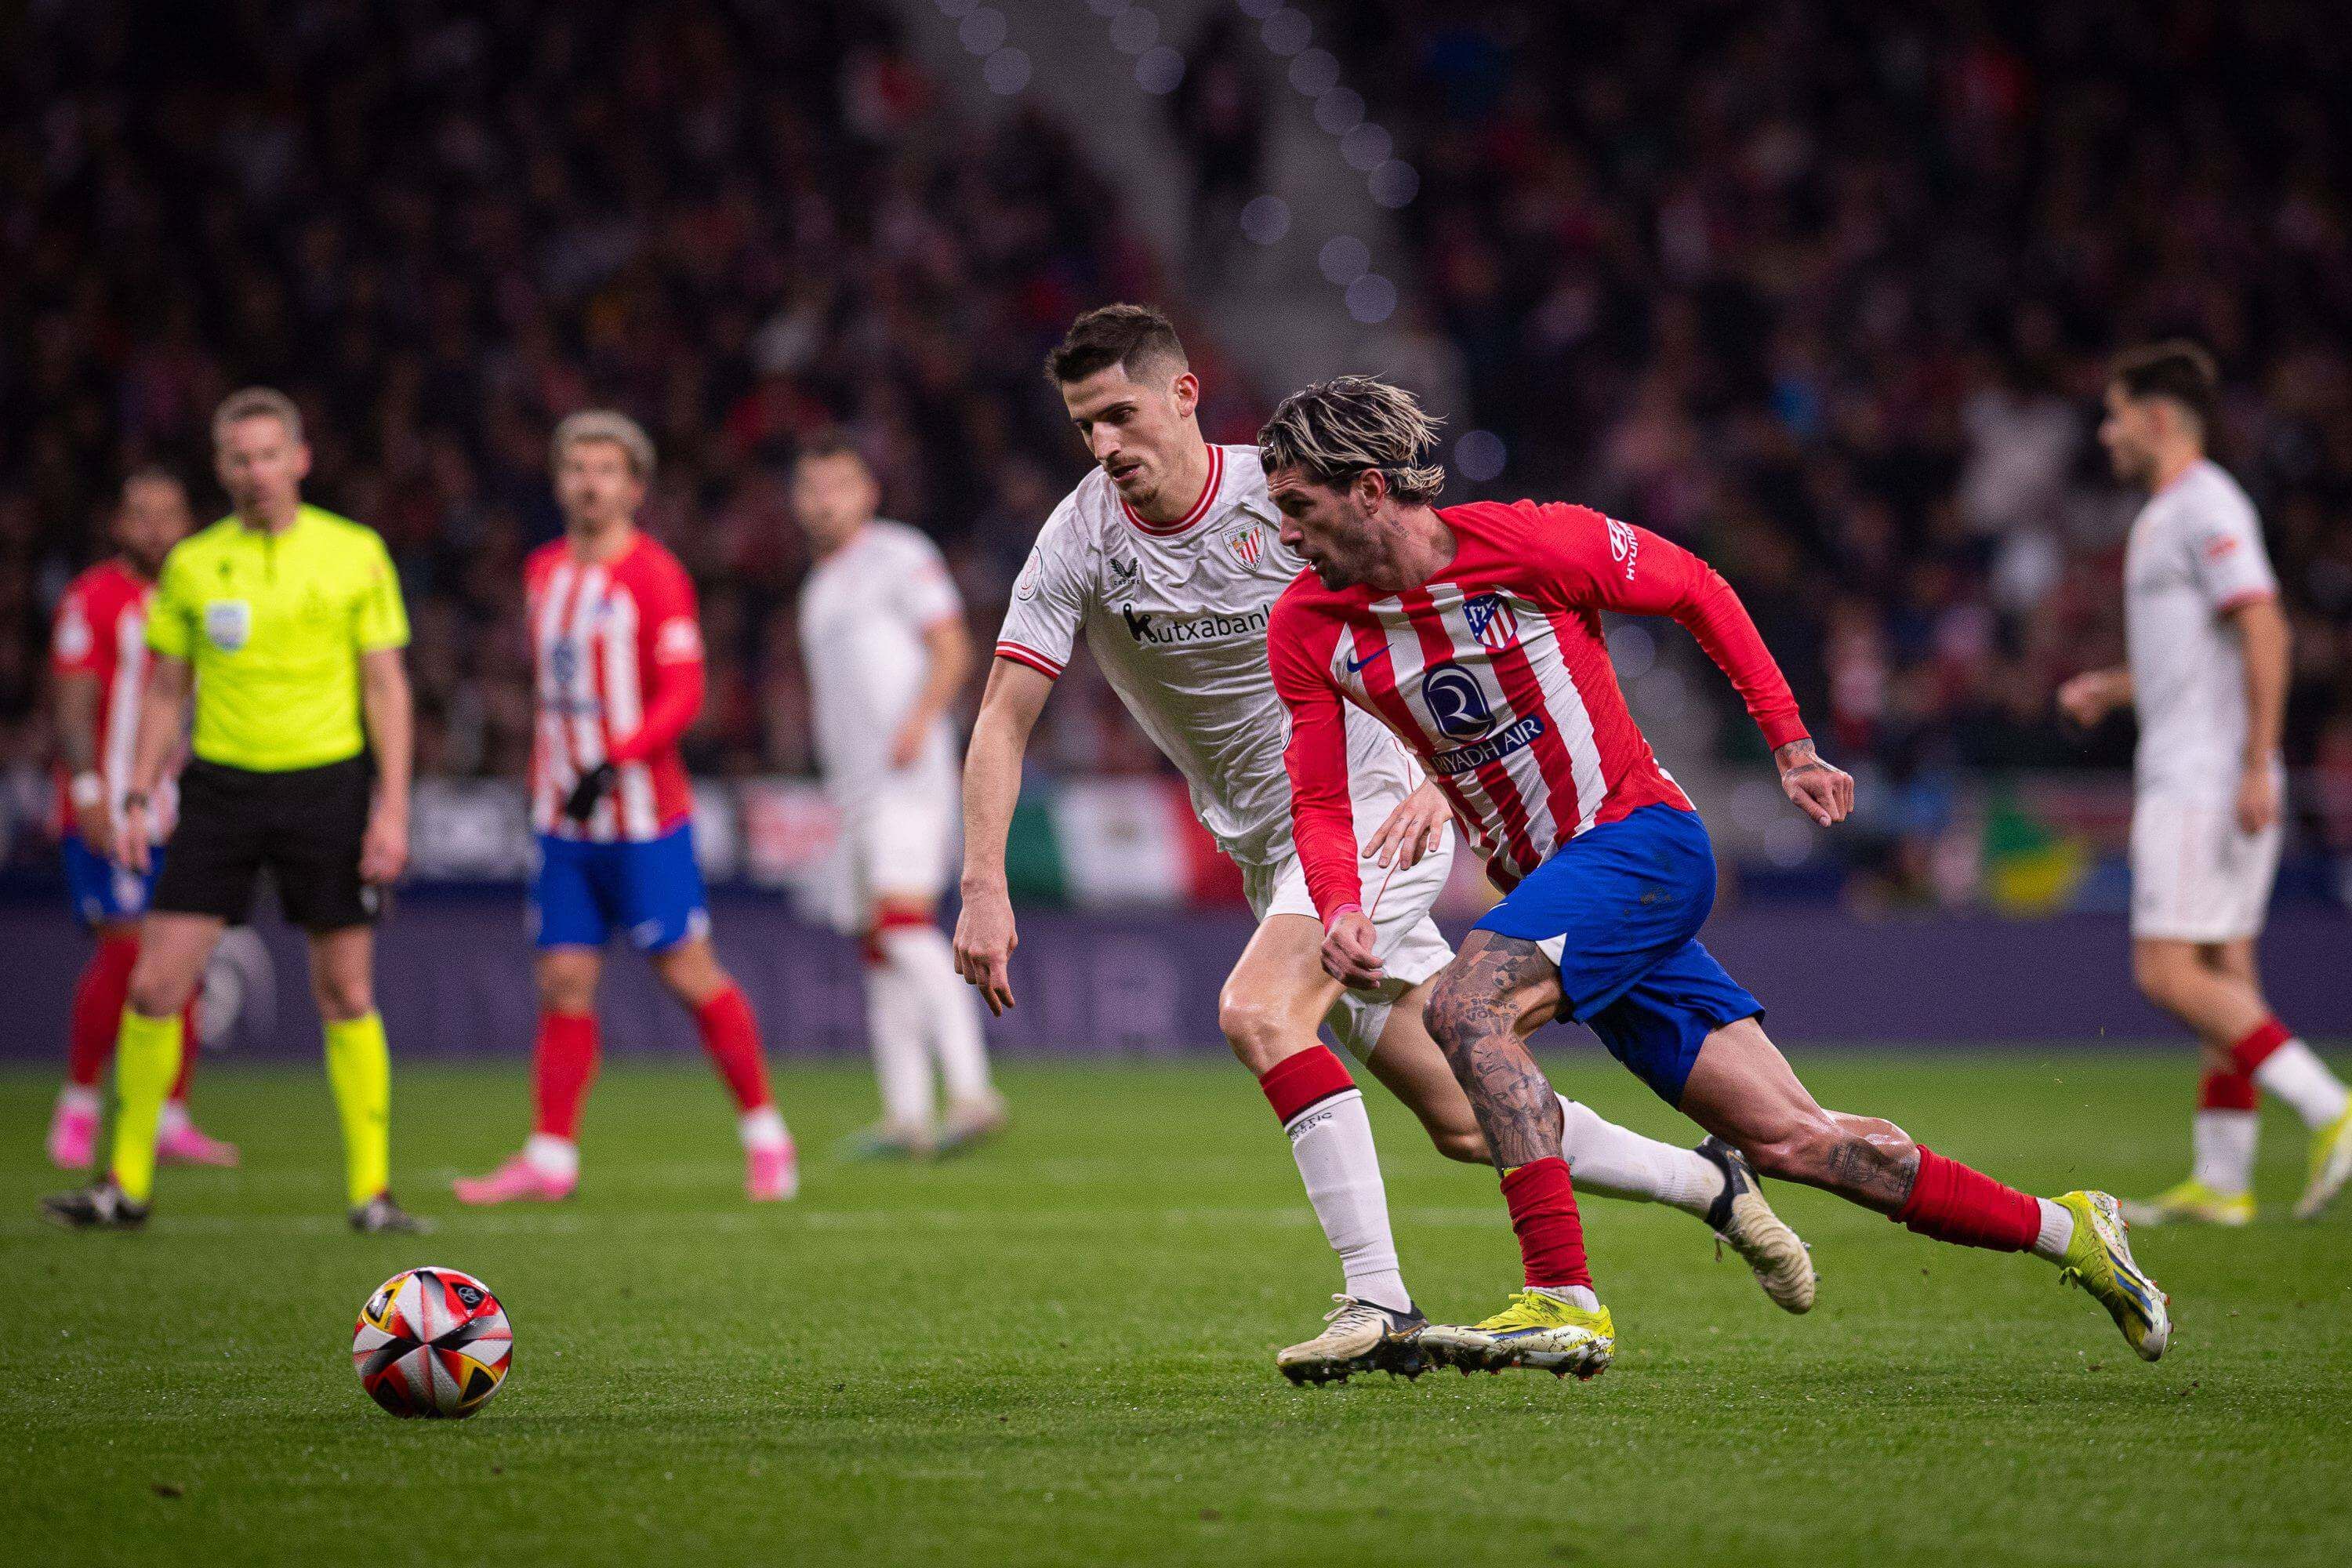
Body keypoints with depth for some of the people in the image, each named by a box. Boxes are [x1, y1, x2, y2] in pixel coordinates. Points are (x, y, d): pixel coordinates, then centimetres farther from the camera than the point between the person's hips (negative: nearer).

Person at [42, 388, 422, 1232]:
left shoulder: (355, 553, 0)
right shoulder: (191, 563, 6)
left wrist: (393, 807, -7)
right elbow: (165, 692, 13)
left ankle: (371, 1190, 7)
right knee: (155, 985, -4)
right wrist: (137, 800, 4)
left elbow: (385, 686, 1)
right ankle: (127, 1184, 6)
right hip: (220, 784, 2)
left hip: (326, 783, -2)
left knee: (346, 993, -1)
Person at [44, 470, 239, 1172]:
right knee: (125, 949, -14)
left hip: (181, 815, 6)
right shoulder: (93, 600, -5)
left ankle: (171, 1120, 7)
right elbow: (75, 705, -10)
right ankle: (78, 1103, 1)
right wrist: (88, 793, -20)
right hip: (111, 815, -6)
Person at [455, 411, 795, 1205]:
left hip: (644, 818, -6)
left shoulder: (654, 575, -10)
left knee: (690, 975, -3)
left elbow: (682, 694, -15)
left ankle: (764, 1134, 9)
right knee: (563, 983, 2)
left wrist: (613, 763, -25)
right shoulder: (543, 572, 12)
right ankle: (551, 1156, 5)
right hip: (564, 819, 6)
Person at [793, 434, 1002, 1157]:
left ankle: (971, 1090, -28)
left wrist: (919, 719, -24)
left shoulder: (898, 556, -1)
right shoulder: (819, 588, 24)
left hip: (908, 772, -9)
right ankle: (906, 1115, 4)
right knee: (879, 950, 5)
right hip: (854, 787, 9)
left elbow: (952, 649, -9)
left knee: (904, 920, -22)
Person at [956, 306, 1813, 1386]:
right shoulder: (1081, 540, -7)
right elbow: (1004, 719, -9)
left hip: (1377, 805, -4)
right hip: (1266, 847, 4)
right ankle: (1709, 1185, 25)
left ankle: (1379, 1303, -29)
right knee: (1465, 1125, 4)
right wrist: (984, 887, -21)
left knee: (1258, 1010, -29)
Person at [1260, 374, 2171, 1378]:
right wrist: (1341, 910, -18)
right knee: (1787, 1141, 3)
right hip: (1551, 888, 6)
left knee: (1468, 1007, -29)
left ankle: (1562, 1301, -31)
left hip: (1640, 839, -6)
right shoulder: (1309, 629, -1)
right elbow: (1319, 804, 2)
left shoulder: (1524, 544, -15)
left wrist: (1790, 747, 2)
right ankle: (2062, 1230, 15)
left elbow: (1693, 588, -1)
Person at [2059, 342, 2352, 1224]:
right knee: (2224, 976, 8)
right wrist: (2111, 689, 18)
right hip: (2184, 779, 10)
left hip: (2207, 782, -10)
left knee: (2170, 972, -14)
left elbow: (2264, 631, -20)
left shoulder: (2207, 506, -12)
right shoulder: (2167, 515, 19)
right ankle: (2221, 1184, 8)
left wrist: (2257, 767, -25)